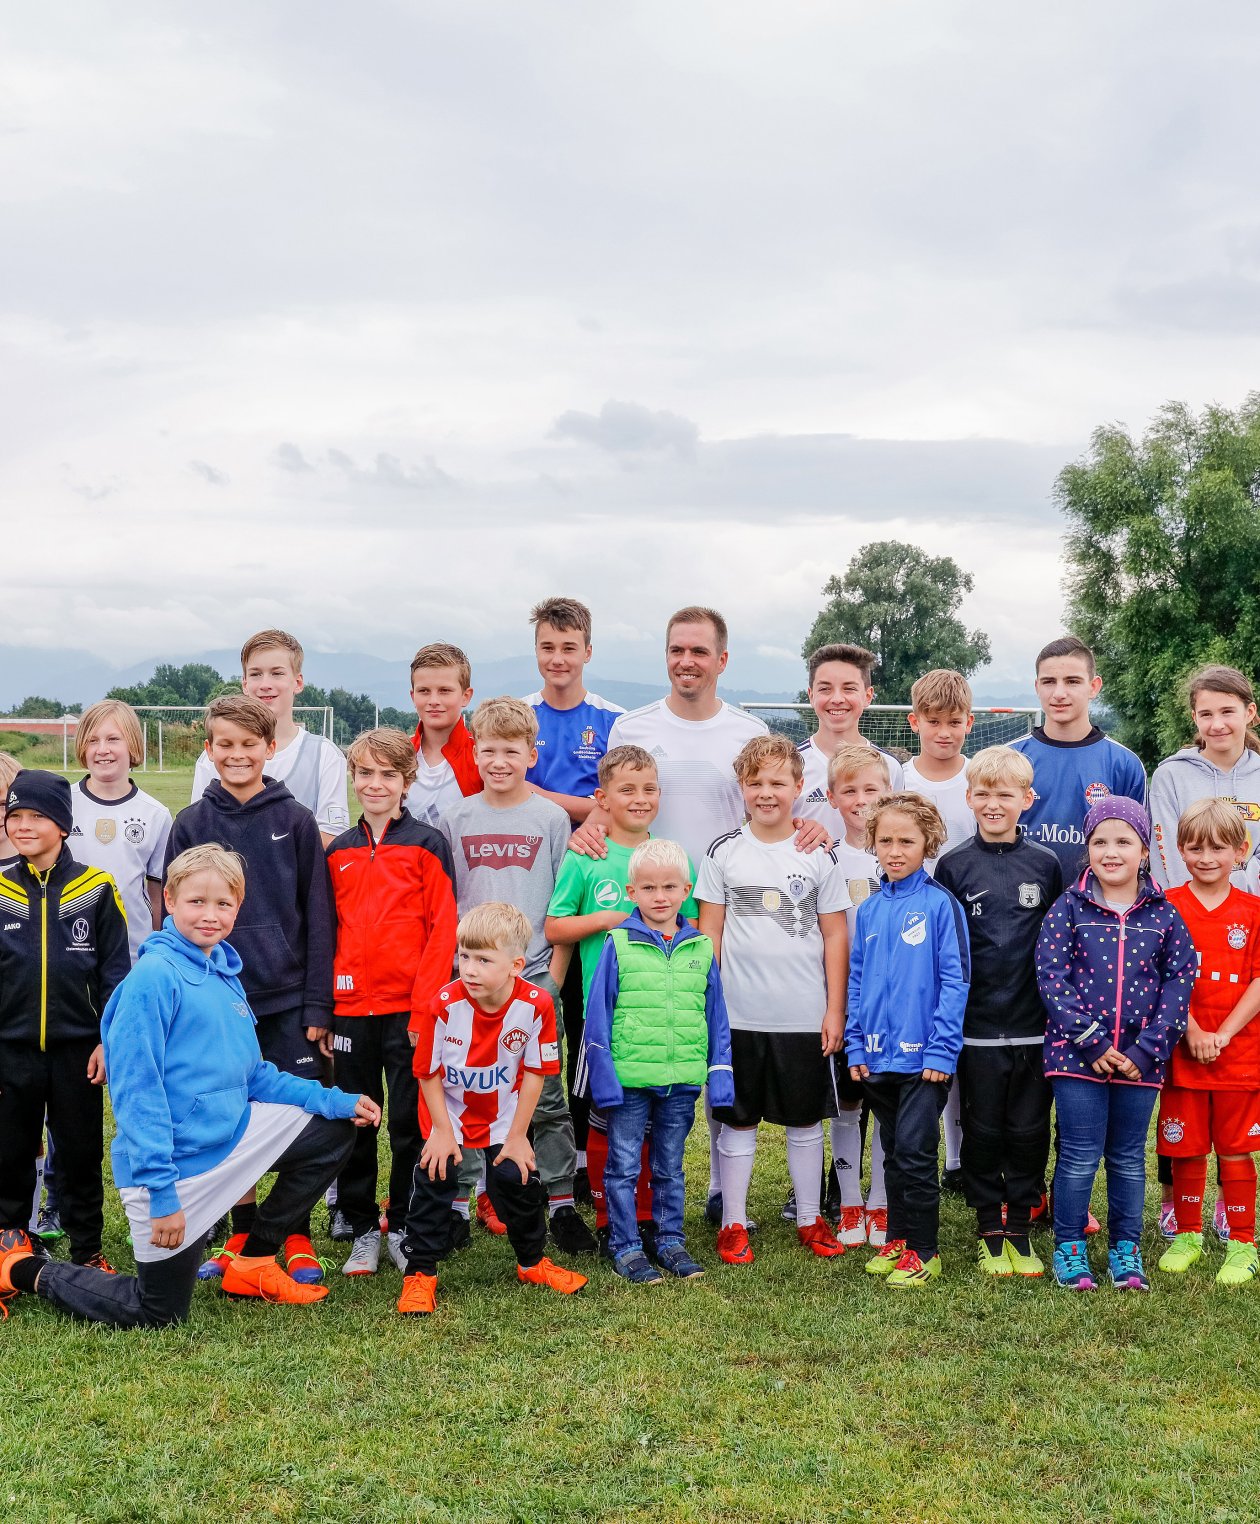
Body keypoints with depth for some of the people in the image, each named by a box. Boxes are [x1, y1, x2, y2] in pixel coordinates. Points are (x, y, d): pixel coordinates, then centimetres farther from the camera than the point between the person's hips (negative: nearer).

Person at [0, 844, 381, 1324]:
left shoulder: (225, 975, 7)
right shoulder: (154, 976, -19)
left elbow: (251, 1074, 14)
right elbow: (137, 1090, -22)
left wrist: (336, 1101, 4)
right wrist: (160, 1191, -25)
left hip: (231, 1135, 7)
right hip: (174, 1161, -7)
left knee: (333, 1130, 6)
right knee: (158, 1314, 4)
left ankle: (253, 1263, 17)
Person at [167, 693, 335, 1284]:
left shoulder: (295, 821, -1)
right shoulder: (191, 825, 2)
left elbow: (318, 918, 0)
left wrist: (318, 1005, -4)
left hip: (287, 1000, -1)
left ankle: (297, 1238, 17)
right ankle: (241, 1234, 24)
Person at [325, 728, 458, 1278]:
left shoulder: (428, 845, -1)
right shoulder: (337, 852, 10)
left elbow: (442, 930, -6)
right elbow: (325, 933, 11)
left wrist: (427, 1004, -13)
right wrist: (321, 1009, 5)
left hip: (409, 1008, -3)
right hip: (351, 1009, 3)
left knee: (410, 1122, 4)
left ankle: (404, 1228, 18)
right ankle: (362, 1230, 22)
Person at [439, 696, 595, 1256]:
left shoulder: (552, 819, 3)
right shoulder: (456, 819, 6)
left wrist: (555, 974, -3)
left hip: (534, 977, -1)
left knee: (546, 1098, 2)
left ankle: (562, 1204, 9)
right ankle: (458, 1203, 16)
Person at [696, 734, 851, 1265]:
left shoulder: (819, 856, 1)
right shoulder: (725, 852, 1)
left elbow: (836, 935, 3)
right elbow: (710, 932, 3)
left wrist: (835, 1008, 0)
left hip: (805, 1017, 0)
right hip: (738, 1016, 0)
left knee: (805, 1120, 11)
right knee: (738, 1121, 8)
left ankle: (811, 1218, 25)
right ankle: (733, 1223, 19)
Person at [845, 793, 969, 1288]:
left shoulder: (940, 903, -9)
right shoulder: (868, 910, 8)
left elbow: (955, 980, -11)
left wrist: (942, 1049, -15)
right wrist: (855, 1045, 6)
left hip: (924, 1057, -5)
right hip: (877, 1056, 6)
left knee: (914, 1153, -4)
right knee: (894, 1153, 16)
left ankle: (923, 1251, 8)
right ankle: (898, 1239, 27)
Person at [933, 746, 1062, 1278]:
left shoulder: (1045, 864, 3)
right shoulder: (953, 865, -1)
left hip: (1034, 1024, 1)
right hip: (977, 1026, -1)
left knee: (1029, 1130, 8)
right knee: (983, 1130, 7)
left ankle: (1020, 1230, 21)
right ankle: (990, 1232, 20)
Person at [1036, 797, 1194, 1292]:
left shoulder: (1163, 914, 2)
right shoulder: (1069, 907, -3)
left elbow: (1179, 982, -1)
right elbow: (1050, 974, -10)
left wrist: (1149, 1049, -10)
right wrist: (1091, 1041, -15)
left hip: (1139, 1060, 2)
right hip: (1076, 1054, -2)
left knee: (1129, 1158, 14)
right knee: (1079, 1157, 3)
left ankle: (1126, 1249, 27)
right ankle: (1069, 1249, 18)